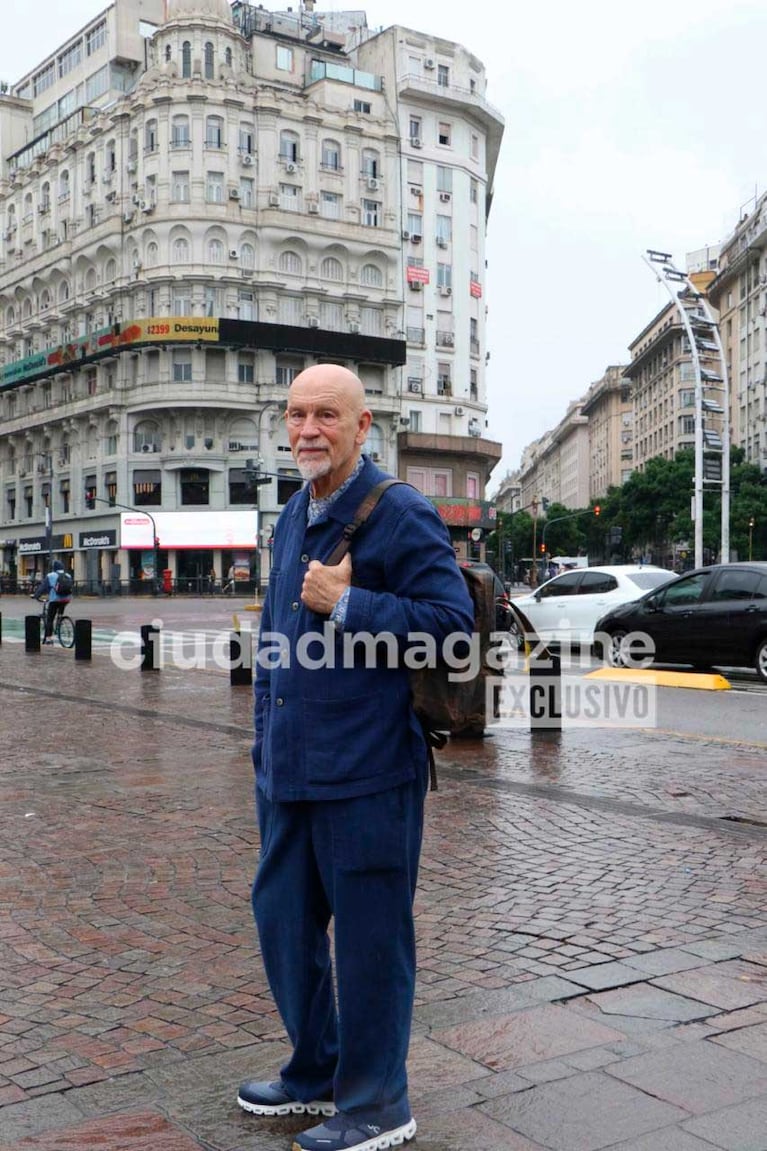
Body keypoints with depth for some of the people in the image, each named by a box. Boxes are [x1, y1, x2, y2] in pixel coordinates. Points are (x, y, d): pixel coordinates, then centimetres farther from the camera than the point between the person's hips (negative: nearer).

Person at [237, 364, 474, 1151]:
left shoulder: (400, 516, -11)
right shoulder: (293, 517, 14)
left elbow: (454, 621, -18)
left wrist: (347, 603, -20)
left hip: (366, 773, -8)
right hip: (288, 769, 9)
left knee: (369, 938, 5)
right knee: (283, 919, 19)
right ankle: (315, 1075, 40)